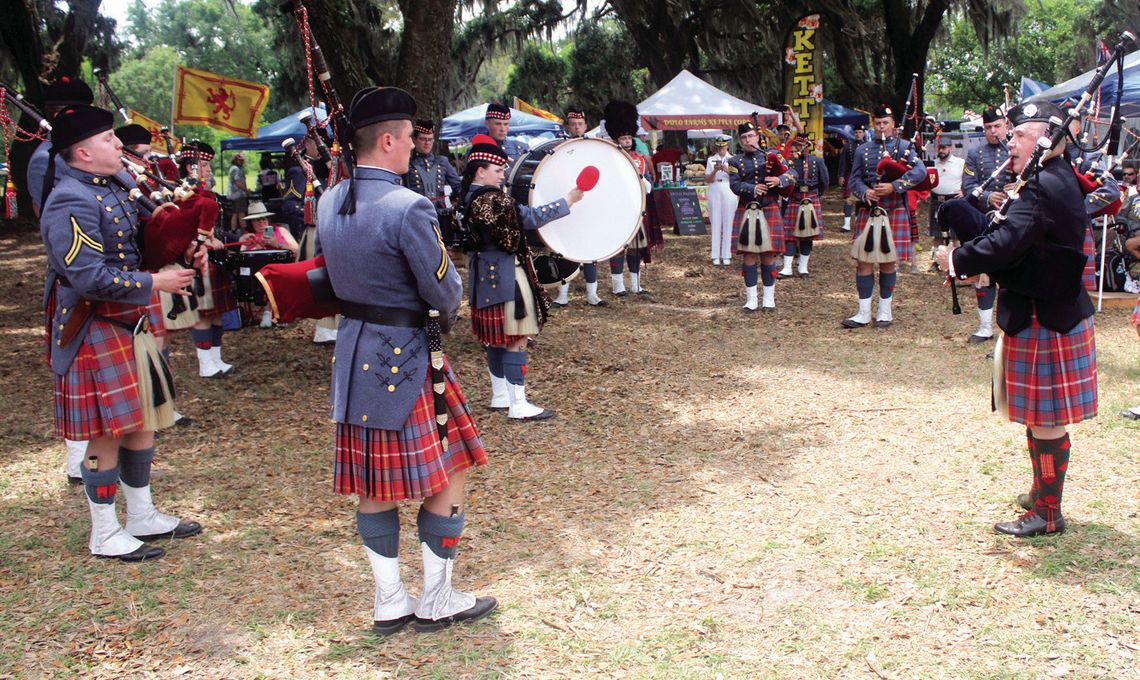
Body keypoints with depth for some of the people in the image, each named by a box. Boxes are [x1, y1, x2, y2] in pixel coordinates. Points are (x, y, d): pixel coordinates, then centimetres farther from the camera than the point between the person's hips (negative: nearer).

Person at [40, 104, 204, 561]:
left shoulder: (115, 186, 10)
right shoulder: (71, 203, -19)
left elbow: (139, 246, 21)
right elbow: (90, 278, -25)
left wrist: (181, 256, 4)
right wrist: (155, 282, -20)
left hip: (129, 324, 10)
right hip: (95, 333, -9)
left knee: (140, 423, 16)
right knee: (107, 435, -1)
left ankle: (143, 517, 30)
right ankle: (104, 535, 13)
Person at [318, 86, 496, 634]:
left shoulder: (327, 203, 3)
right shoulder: (408, 208, -21)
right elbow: (445, 291, -15)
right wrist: (444, 318, 5)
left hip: (352, 353, 8)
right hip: (406, 358, -8)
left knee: (371, 482, 13)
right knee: (448, 472, 7)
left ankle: (389, 603, 23)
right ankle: (436, 602, 16)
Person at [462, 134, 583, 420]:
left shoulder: (469, 197, 8)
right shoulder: (491, 200, -21)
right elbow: (531, 217, -22)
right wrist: (568, 200, -16)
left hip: (486, 275, 10)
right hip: (505, 277, -10)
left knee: (498, 339, 18)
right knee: (516, 340, -6)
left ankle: (500, 396, 28)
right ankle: (518, 405, -3)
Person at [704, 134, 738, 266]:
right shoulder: (711, 160, 9)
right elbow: (707, 180, 5)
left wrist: (727, 170, -13)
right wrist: (715, 171, -12)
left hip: (729, 193, -1)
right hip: (715, 193, 1)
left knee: (728, 224, -1)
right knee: (715, 224, 0)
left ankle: (726, 255, 4)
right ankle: (716, 256, 3)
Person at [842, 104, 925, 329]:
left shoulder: (904, 147, 2)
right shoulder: (863, 150, 10)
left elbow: (920, 172, -12)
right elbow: (854, 180, 8)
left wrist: (894, 186, -22)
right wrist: (865, 192, -14)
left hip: (894, 213, -2)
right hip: (867, 213, 2)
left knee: (888, 262, 5)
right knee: (863, 261, 0)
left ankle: (885, 311, 17)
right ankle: (864, 313, 6)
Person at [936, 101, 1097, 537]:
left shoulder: (1044, 187, -22)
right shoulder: (1058, 181, 12)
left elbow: (1007, 243, -33)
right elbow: (1017, 238, 9)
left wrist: (957, 260, -18)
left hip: (1045, 321, -10)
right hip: (1048, 312, 10)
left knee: (1045, 419, 0)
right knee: (1040, 416, 20)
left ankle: (1048, 513, 10)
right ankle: (1043, 492, 34)